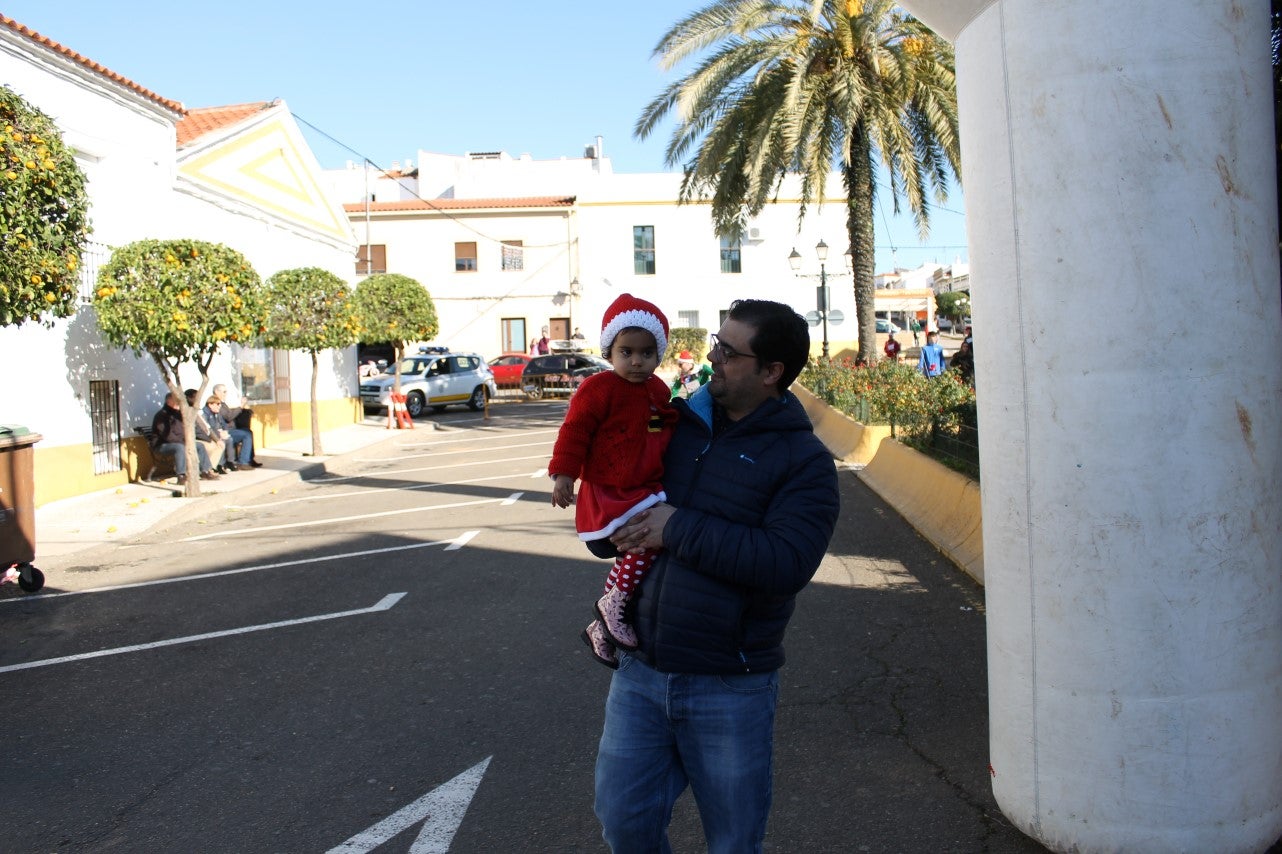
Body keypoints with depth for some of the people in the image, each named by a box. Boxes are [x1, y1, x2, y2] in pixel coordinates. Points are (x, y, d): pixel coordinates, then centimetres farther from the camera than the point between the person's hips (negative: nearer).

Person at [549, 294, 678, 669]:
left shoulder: (658, 390, 10)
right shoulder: (599, 387, -13)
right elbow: (575, 429, -13)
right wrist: (563, 474, -17)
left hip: (645, 489, 9)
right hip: (609, 494, -8)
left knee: (634, 556, 15)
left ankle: (601, 631, 32)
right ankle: (612, 603, -16)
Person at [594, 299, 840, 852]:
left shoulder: (803, 459, -9)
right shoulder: (677, 423, 6)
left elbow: (786, 564, -23)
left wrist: (679, 528, -20)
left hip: (730, 687, -4)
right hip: (640, 669, 4)